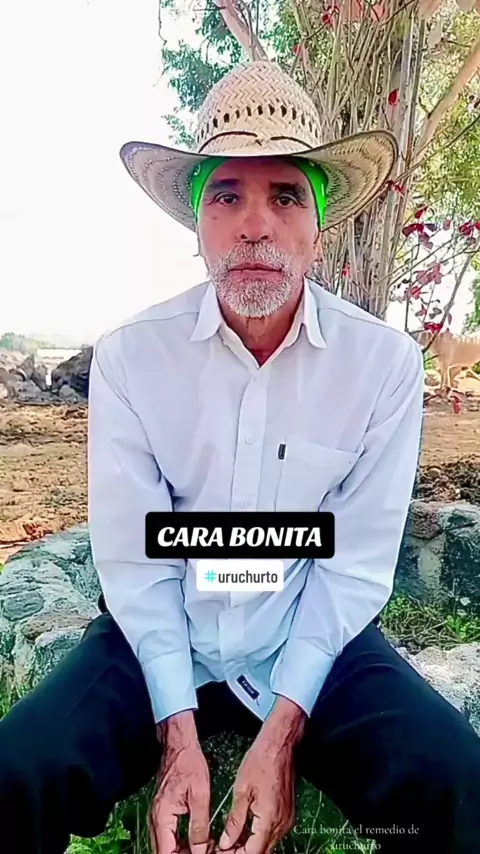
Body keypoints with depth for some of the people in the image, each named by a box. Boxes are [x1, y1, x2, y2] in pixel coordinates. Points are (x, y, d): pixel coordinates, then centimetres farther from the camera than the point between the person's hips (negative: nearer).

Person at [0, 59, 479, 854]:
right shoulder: (127, 357, -10)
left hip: (315, 643, 1)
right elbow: (133, 557, -10)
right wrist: (179, 732, -15)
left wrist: (281, 733, -14)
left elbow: (356, 564, -9)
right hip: (158, 639, 1)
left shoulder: (387, 362, -10)